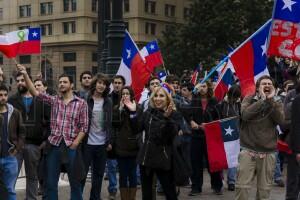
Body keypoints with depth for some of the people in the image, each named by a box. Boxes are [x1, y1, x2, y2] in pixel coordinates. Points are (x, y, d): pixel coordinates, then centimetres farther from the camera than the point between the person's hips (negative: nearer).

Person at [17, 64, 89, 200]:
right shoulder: (53, 100, 6)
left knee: (75, 181, 8)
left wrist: (75, 143, -10)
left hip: (71, 146, -2)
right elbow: (34, 92, -4)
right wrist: (25, 74, -16)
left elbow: (84, 126, -1)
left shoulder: (81, 103, 0)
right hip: (54, 145, 2)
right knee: (51, 182, 6)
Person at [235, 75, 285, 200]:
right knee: (242, 186, -7)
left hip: (268, 152, 2)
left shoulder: (277, 102, 9)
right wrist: (262, 99, -14)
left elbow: (280, 120, -9)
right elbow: (245, 114, -16)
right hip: (248, 150, -2)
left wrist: (270, 100, -13)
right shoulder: (249, 99, 4)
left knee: (264, 189, 6)